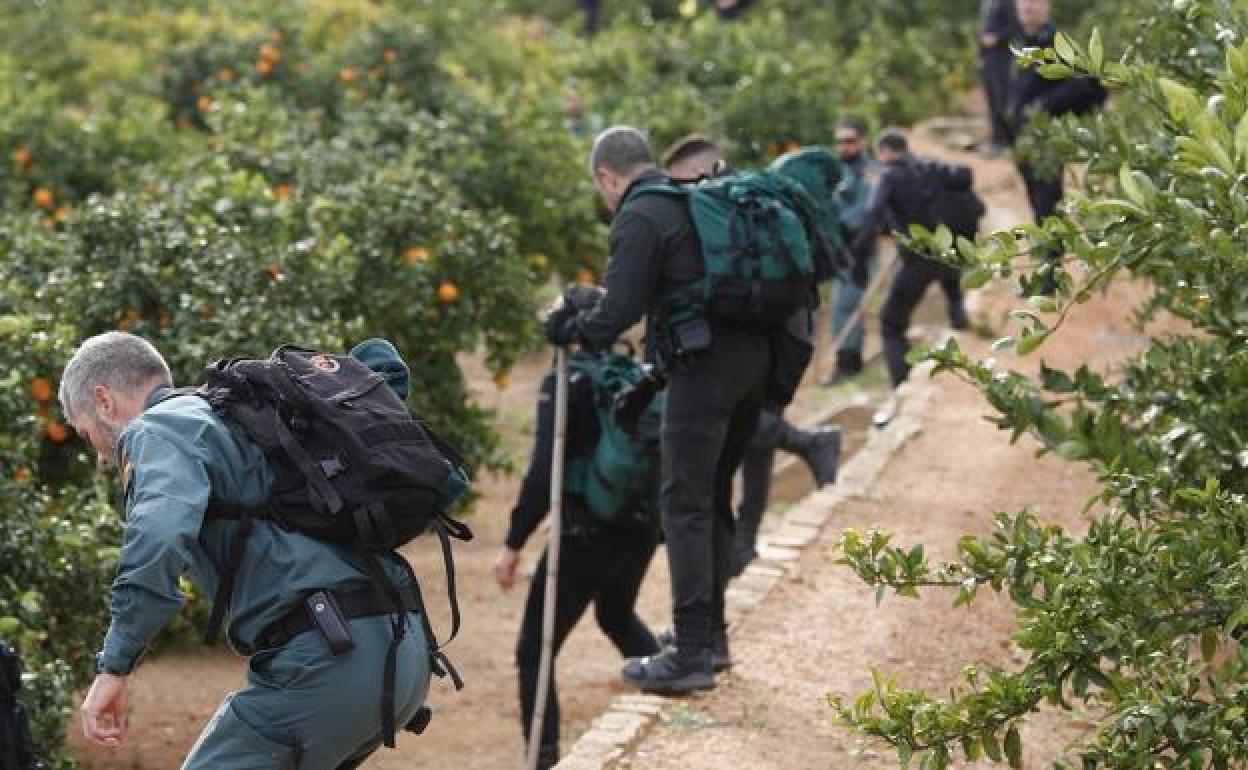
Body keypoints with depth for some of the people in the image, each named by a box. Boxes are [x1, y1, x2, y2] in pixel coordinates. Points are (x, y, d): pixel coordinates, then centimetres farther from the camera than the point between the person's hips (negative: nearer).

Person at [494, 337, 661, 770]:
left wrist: (513, 543, -15)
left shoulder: (564, 385, -11)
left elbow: (543, 471, -19)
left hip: (587, 533, -6)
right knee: (617, 615, 37)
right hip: (641, 528, 6)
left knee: (534, 650, 6)